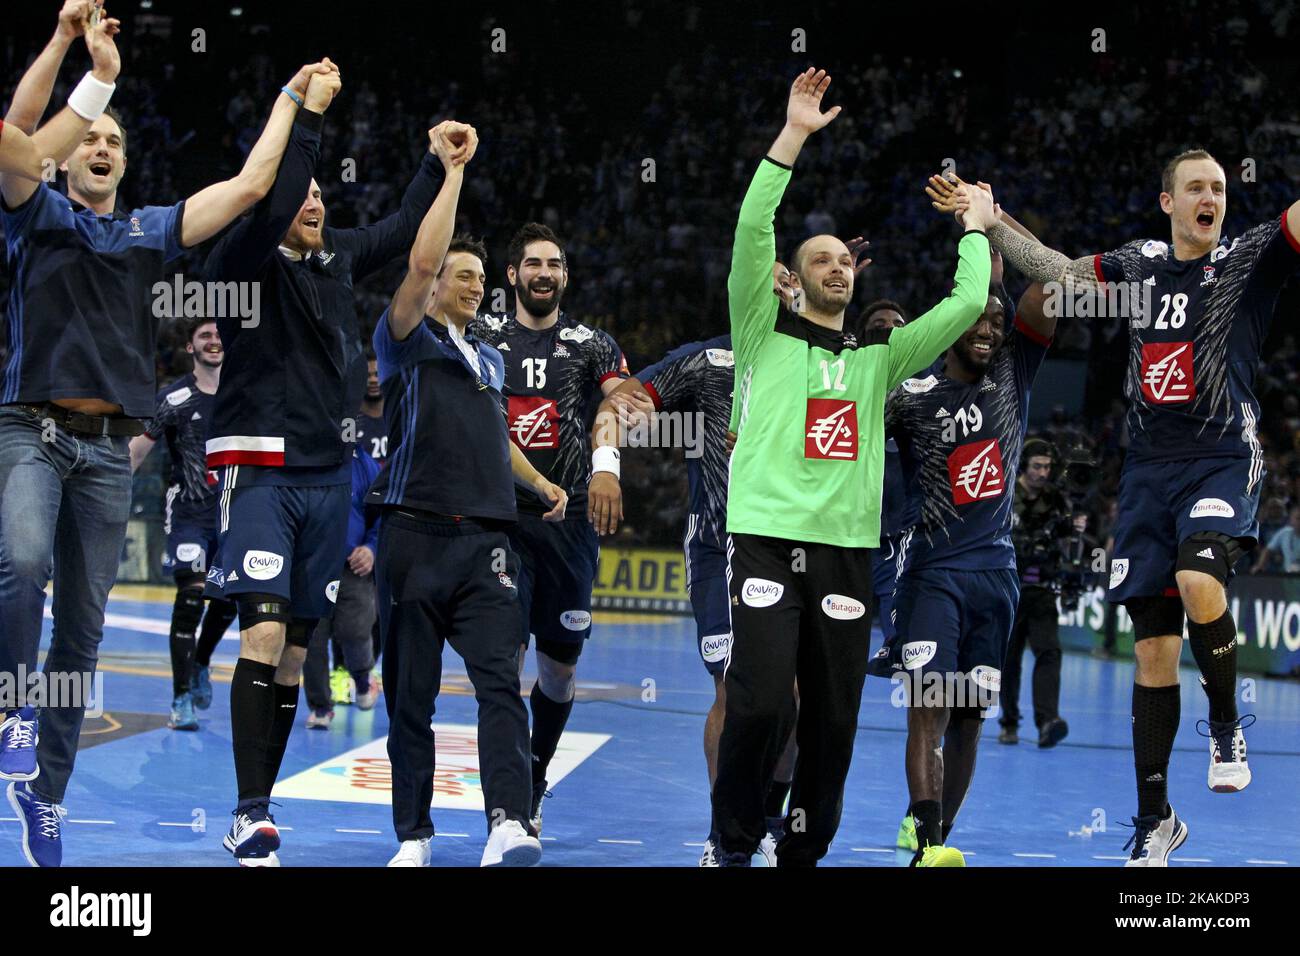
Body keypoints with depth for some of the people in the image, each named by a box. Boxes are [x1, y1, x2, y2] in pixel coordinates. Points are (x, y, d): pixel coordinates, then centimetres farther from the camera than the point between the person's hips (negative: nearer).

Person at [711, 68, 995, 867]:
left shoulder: (879, 353, 18)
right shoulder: (765, 335, 8)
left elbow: (968, 305, 12)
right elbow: (752, 231, -5)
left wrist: (975, 226, 22)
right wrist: (794, 135, -8)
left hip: (846, 548, 4)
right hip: (766, 537, -4)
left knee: (834, 719, 2)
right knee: (763, 702, -17)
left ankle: (804, 853, 15)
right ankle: (735, 844, 4)